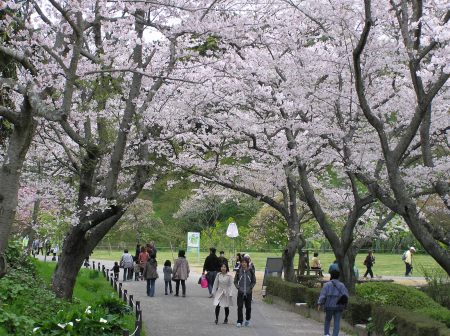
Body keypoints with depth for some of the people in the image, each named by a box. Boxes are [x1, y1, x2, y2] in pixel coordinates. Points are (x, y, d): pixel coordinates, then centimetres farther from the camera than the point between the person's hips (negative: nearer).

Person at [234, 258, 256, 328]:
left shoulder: (251, 271, -1)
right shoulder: (238, 271, 1)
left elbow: (254, 281, 7)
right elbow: (235, 281, 9)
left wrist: (250, 288, -4)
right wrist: (238, 287, -3)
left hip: (248, 292, 0)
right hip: (240, 292, 0)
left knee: (248, 306, 7)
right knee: (239, 307, -6)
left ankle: (247, 320, 28)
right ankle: (239, 322, -2)